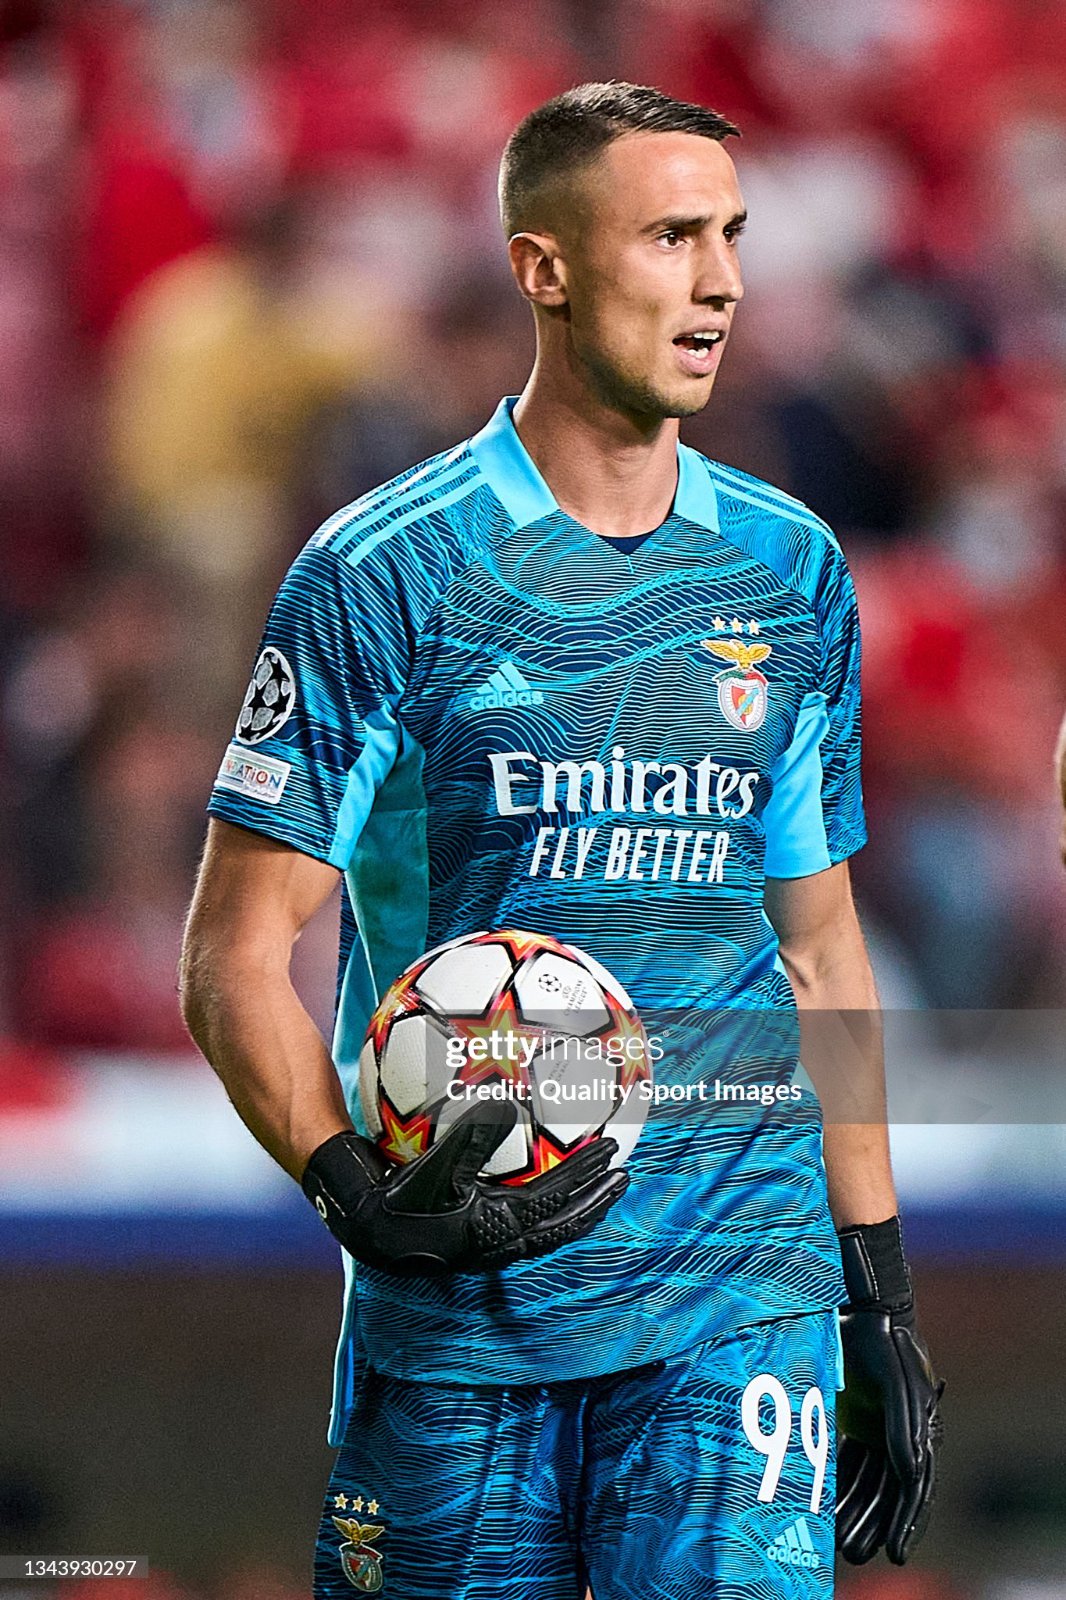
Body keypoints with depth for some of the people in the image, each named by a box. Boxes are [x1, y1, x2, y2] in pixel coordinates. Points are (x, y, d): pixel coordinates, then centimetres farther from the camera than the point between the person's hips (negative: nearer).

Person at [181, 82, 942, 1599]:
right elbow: (237, 953, -3)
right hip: (454, 1311, -2)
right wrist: (354, 1189, -20)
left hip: (740, 1286, 2)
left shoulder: (790, 568, 10)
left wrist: (883, 1301, 15)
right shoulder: (383, 571, -3)